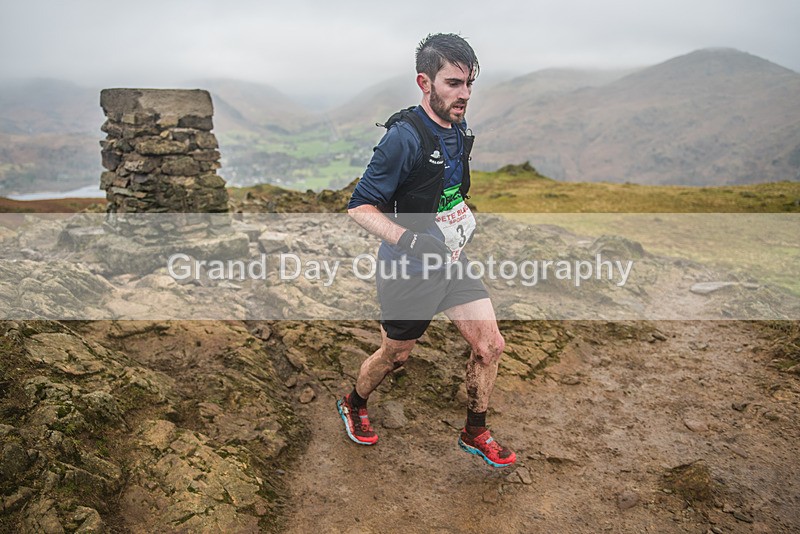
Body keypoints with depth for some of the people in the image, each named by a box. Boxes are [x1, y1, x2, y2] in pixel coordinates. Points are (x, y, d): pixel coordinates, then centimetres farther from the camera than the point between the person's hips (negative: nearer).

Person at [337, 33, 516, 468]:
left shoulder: (458, 131, 3)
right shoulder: (404, 137, -23)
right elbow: (360, 207, -22)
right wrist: (406, 238, -35)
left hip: (452, 261, 7)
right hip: (409, 270, -7)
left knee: (491, 345, 5)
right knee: (395, 356, 12)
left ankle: (475, 434, 27)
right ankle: (353, 405, 43)